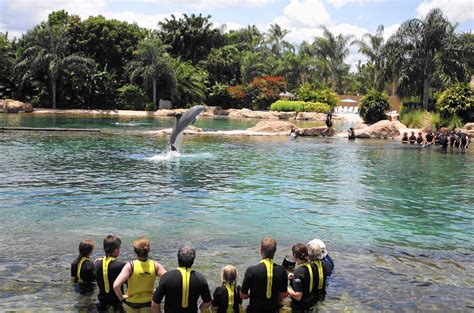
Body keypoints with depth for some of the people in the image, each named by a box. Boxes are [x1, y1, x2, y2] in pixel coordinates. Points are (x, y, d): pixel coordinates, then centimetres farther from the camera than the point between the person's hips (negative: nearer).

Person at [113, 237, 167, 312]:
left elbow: (116, 286, -28)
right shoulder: (155, 265, -13)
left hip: (132, 303, -1)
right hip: (148, 303, 1)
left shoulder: (130, 266, -19)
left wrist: (121, 298, -11)